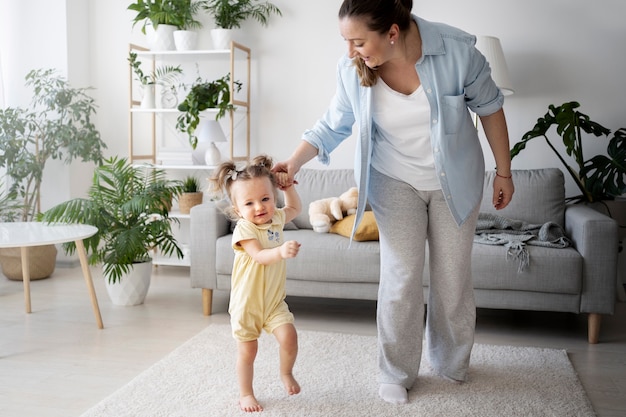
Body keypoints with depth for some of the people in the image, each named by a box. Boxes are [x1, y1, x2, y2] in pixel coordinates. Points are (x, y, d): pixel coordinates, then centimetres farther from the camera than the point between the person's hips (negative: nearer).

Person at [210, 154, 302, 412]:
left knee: (289, 336, -13)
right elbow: (260, 256, -32)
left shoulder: (276, 219, 1)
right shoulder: (244, 228, -20)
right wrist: (281, 251, -49)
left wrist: (287, 185, 11)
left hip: (274, 299, 5)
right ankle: (245, 394, 26)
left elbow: (295, 208, 23)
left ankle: (286, 373, 17)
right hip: (247, 301, -4)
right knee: (247, 350, 6)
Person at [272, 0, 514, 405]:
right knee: (401, 278, -1)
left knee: (453, 276, 11)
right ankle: (396, 374, 19)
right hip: (396, 182, 1)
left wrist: (504, 172, -3)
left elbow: (489, 108, -10)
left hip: (455, 179, 0)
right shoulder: (352, 70, -19)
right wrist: (295, 161, -18)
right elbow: (334, 125, -4)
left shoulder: (456, 51, -25)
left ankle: (452, 362, 35)